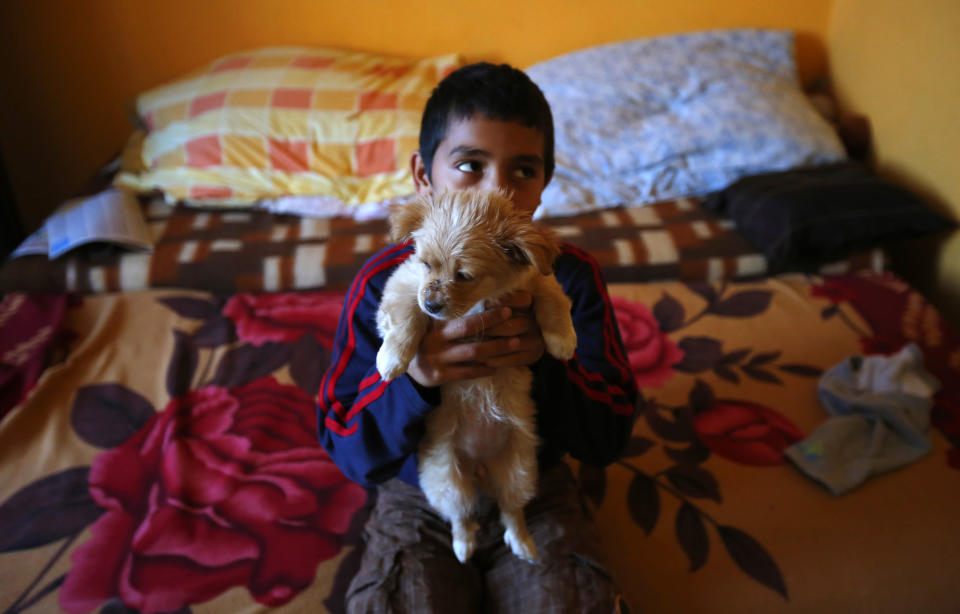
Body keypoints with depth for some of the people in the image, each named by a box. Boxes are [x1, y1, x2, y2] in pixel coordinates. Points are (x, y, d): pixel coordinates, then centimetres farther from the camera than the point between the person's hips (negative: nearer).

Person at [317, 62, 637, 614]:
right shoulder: (385, 282, -15)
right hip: (418, 502, 0)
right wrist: (412, 376, -35)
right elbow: (348, 451, -15)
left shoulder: (572, 275, -12)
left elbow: (610, 440, -12)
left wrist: (546, 358, -31)